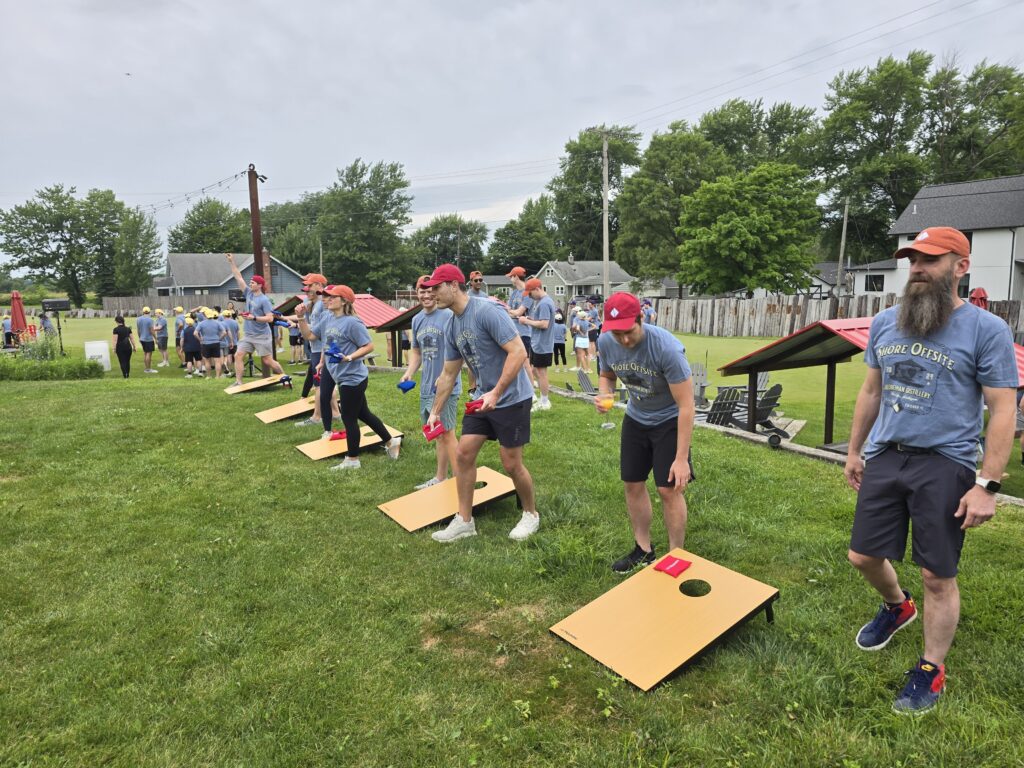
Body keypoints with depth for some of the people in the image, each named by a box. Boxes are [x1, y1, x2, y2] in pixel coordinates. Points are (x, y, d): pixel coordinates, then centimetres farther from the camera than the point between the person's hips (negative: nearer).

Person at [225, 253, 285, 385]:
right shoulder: (249, 293, 7)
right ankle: (238, 382, 2)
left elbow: (270, 318, -18)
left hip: (262, 336, -7)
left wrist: (254, 318, -23)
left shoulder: (264, 300, -13)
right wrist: (232, 262, 8)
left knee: (268, 361, -3)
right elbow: (239, 278, 10)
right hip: (248, 335, 7)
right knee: (238, 355, -2)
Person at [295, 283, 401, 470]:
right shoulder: (326, 318, 8)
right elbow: (310, 335, 13)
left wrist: (349, 358, -28)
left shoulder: (352, 322, -18)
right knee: (363, 414, 18)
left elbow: (369, 346, -19)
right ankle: (391, 442, 32)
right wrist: (301, 317, 1)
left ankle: (352, 460, 18)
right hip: (341, 376, 9)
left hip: (352, 378, -9)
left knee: (349, 418, 3)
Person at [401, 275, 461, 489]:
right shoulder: (417, 320, 12)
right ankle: (440, 477, 27)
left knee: (447, 432, -4)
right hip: (426, 387, 7)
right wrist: (409, 373, 5)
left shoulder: (448, 316, -11)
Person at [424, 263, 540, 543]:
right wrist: (435, 411, 17)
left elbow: (518, 352, -25)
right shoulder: (452, 327, 7)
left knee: (511, 464, 1)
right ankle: (464, 520, 16)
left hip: (511, 398, -8)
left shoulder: (487, 311, -19)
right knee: (463, 453, 4)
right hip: (484, 399, 8)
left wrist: (496, 393, -28)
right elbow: (448, 374, 15)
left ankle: (531, 515, 26)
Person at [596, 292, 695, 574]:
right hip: (635, 418, 5)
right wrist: (603, 394, -20)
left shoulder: (667, 348, -33)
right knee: (632, 484, 9)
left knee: (668, 489, -6)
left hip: (669, 421, -5)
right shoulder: (605, 342, -17)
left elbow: (686, 406, -28)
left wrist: (681, 458, -28)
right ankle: (643, 550, 28)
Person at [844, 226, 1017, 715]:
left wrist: (987, 484, -13)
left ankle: (931, 670, 27)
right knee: (862, 557, 12)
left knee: (938, 576, 6)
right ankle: (896, 606, 44)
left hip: (945, 467, -5)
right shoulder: (885, 323, 7)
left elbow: (1002, 411, -8)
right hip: (884, 458, 5)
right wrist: (854, 450, 17)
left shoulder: (986, 330, -8)